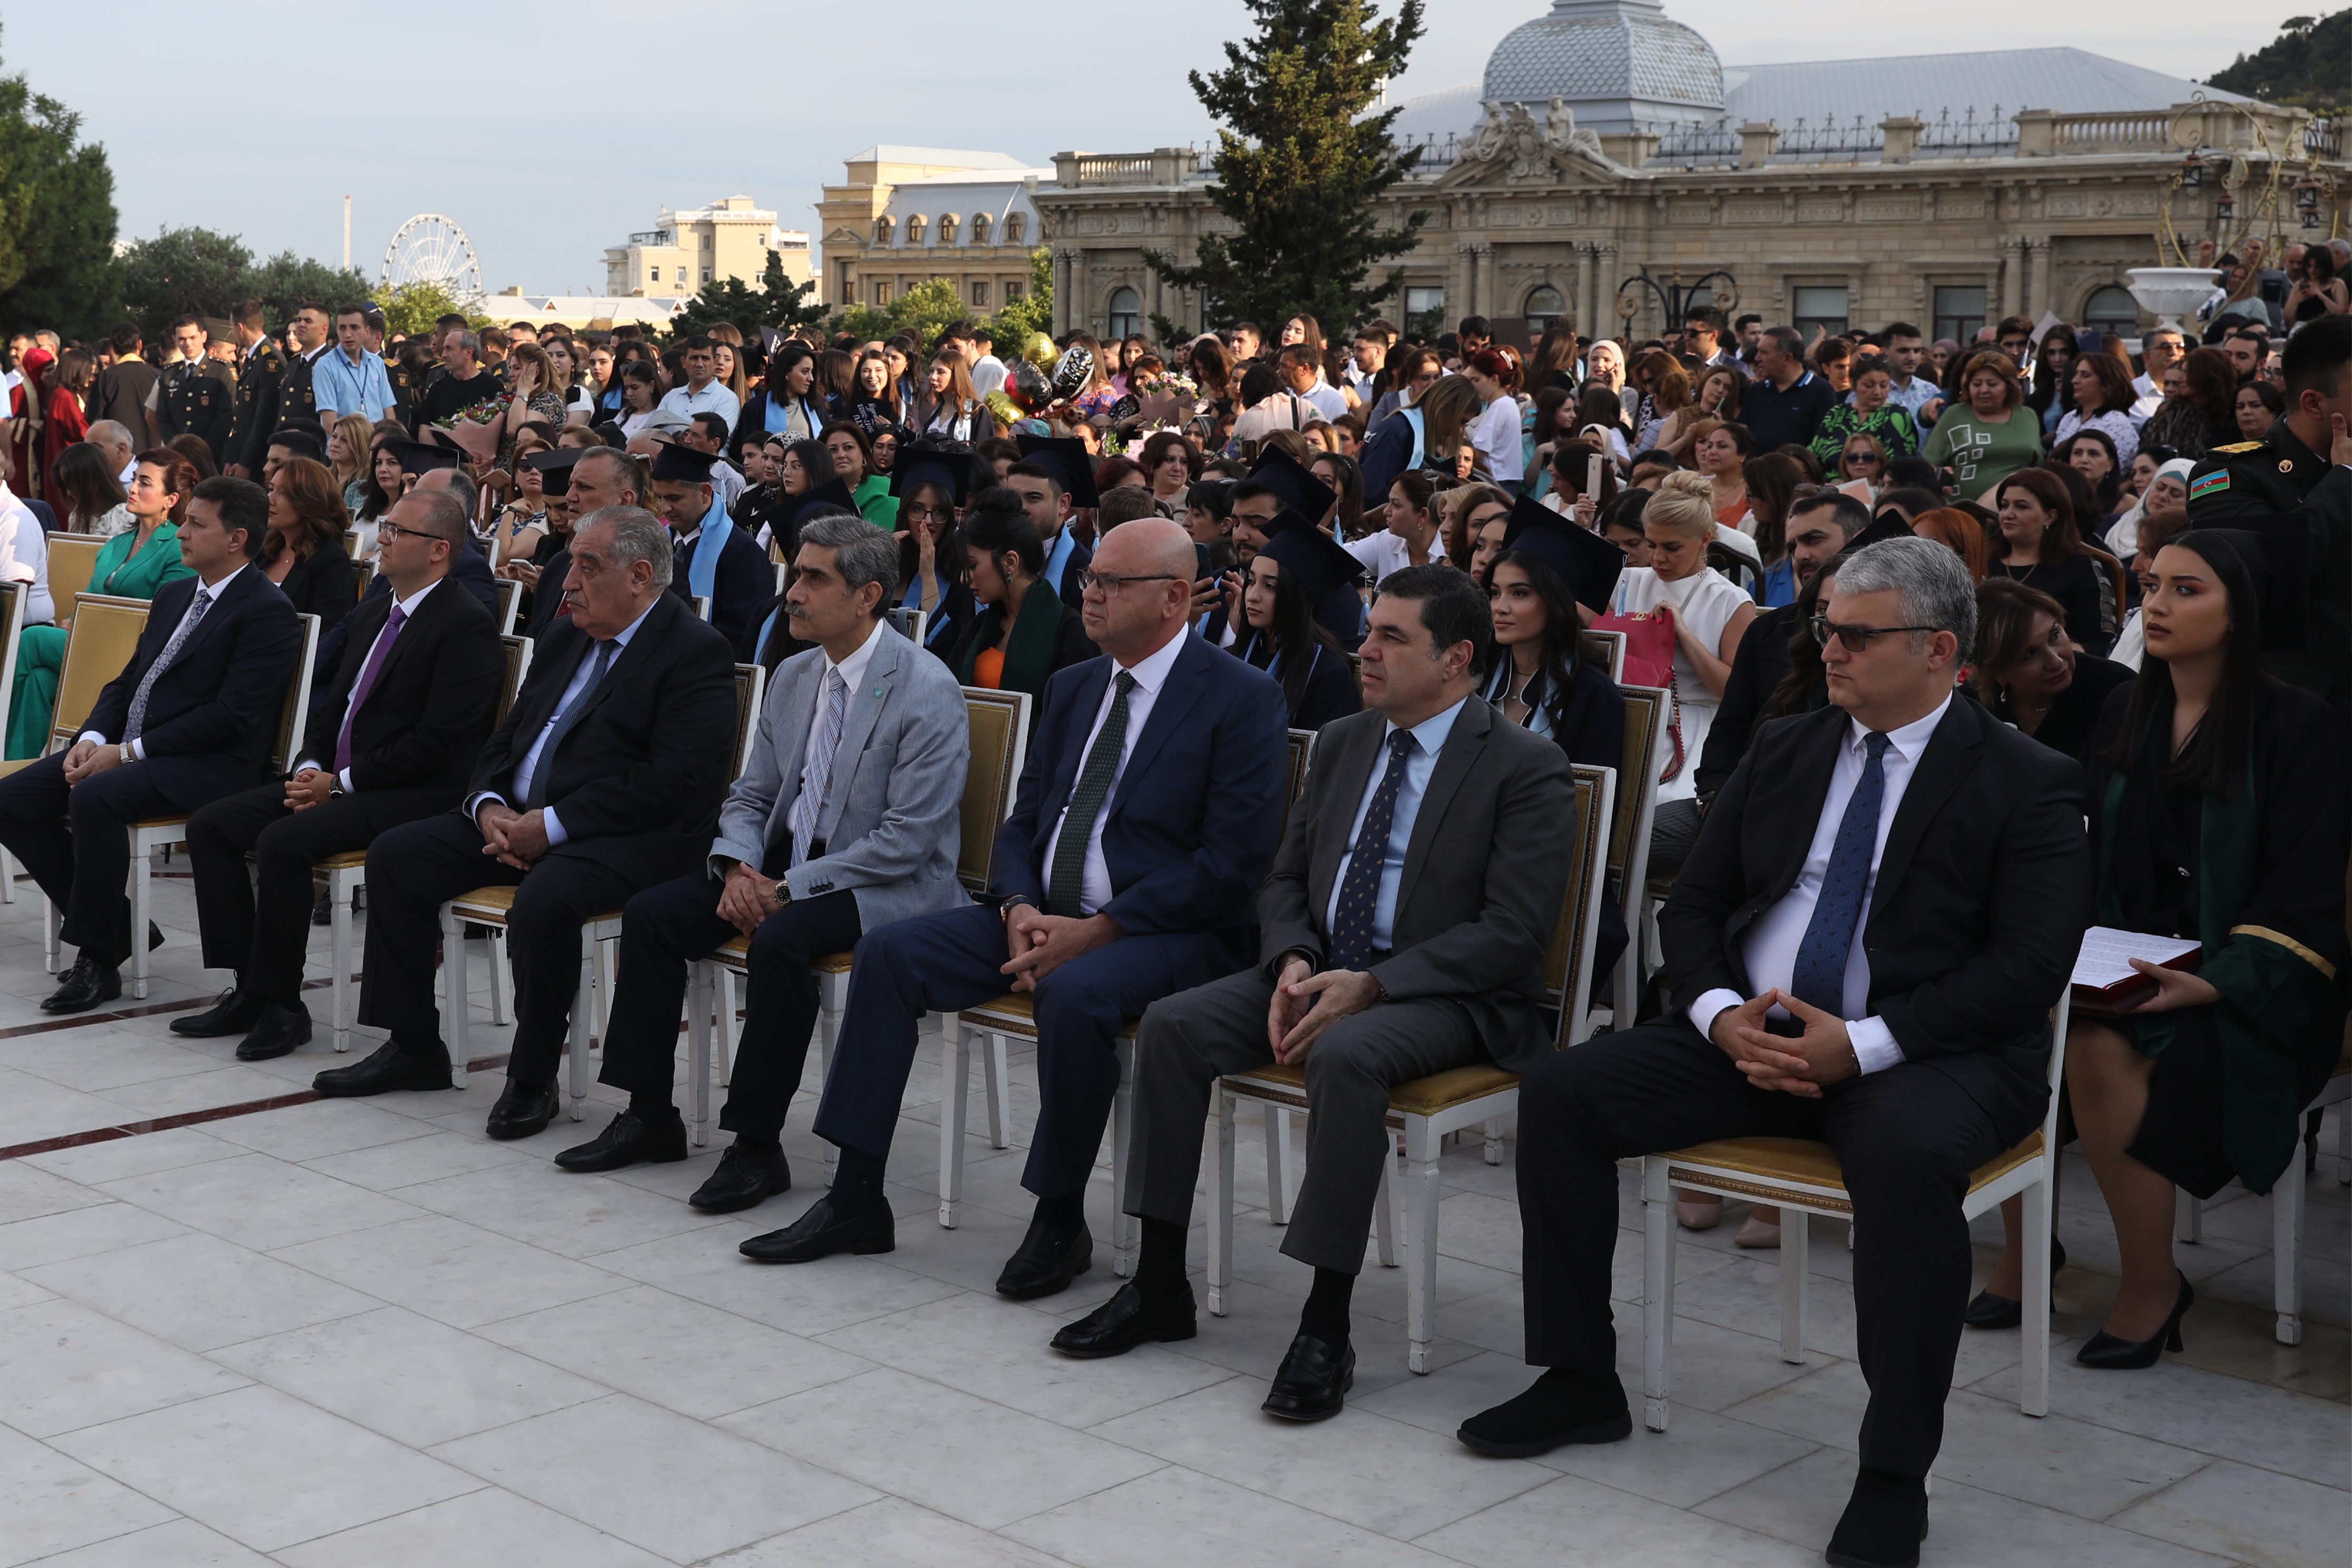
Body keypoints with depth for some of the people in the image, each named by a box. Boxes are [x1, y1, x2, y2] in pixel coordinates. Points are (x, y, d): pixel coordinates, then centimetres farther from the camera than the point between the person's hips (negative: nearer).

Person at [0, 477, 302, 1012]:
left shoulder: (268, 612, -9)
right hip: (125, 749, 9)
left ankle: (98, 958, -21)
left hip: (208, 765, -9)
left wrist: (128, 752, -18)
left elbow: (231, 716, -17)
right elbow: (127, 681, 21)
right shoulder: (173, 596, 20)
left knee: (94, 797, -34)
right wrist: (93, 738, -1)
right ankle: (116, 925, 4)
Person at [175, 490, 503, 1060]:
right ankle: (250, 990, -2)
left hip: (415, 794, -9)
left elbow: (437, 743, -19)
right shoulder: (373, 615, 17)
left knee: (283, 840, -29)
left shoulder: (466, 625, -12)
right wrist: (310, 768, 1)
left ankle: (281, 1005, -16)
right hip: (335, 778, 10)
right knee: (209, 826, -2)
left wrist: (341, 782, -16)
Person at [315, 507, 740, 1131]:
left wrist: (550, 824, -21)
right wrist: (490, 806, -4)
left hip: (628, 838, -8)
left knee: (544, 899, -36)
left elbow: (672, 782, -20)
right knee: (394, 855, -2)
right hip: (519, 820, 9)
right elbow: (507, 738, 20)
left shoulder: (697, 653, -11)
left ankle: (533, 1078, -15)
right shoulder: (565, 638, 16)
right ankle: (414, 1049, 7)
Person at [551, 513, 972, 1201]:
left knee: (780, 939, -34)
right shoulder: (793, 676, 9)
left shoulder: (928, 692, -16)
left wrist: (789, 890, -21)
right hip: (783, 862, 8)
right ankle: (649, 1116, 1)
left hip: (887, 886, -8)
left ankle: (756, 1144, -21)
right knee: (651, 912, -8)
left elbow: (907, 838, -20)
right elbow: (750, 795, 14)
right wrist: (738, 868, -9)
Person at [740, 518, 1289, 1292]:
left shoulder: (1243, 699, -8)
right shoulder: (1071, 688, 15)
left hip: (1171, 931, -7)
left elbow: (1232, 864, -15)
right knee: (888, 952, -9)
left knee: (1074, 994, -37)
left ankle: (1060, 1221, -16)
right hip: (1046, 917, 7)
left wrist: (1097, 931, -19)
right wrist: (1020, 909, -6)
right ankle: (856, 1201, -5)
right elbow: (1023, 822, 17)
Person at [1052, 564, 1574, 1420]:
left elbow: (1513, 931, -16)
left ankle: (1326, 1328, -28)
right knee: (1172, 1024, -15)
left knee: (1346, 1054, -37)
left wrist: (1373, 986, -23)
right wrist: (1294, 962, -7)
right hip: (1324, 972, 7)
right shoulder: (1343, 744, 13)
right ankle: (1159, 1285, -6)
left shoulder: (1526, 767, -8)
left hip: (1450, 996, -6)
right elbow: (1286, 878, 16)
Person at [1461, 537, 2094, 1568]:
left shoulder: (2025, 785, -3)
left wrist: (1862, 1046, -22)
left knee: (1908, 1157, -39)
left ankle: (1894, 1476, -24)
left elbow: (2029, 966, -13)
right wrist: (1721, 1013, -9)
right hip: (1753, 1037, 5)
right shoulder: (1782, 755, 13)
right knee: (1560, 1090, -11)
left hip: (1922, 1055, -5)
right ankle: (1579, 1382, 3)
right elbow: (1692, 905, 13)